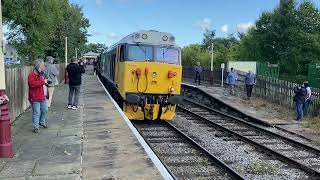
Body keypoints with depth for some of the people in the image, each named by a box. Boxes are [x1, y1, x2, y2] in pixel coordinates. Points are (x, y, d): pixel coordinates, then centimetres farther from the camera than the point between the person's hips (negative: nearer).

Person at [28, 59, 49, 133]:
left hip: (43, 97, 9)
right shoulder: (32, 74, -15)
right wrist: (43, 82, -28)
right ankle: (36, 127, 5)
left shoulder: (42, 74, 13)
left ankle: (42, 122, 38)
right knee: (36, 112, -4)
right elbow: (32, 83, -31)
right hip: (35, 98, -8)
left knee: (45, 110, 18)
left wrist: (46, 81, 9)